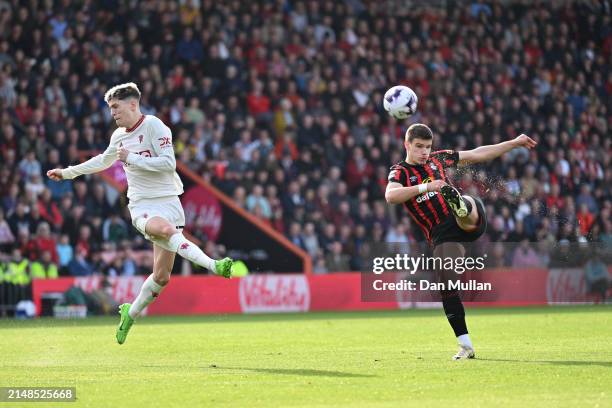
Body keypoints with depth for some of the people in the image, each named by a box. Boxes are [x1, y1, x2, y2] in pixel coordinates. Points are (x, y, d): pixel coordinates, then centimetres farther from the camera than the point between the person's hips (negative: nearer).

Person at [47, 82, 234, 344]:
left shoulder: (154, 126, -5)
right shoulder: (119, 135, 14)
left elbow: (169, 163, -15)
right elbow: (103, 161, 34)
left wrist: (132, 158, -13)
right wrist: (67, 173, 40)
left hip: (168, 202, -2)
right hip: (141, 206, 2)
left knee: (162, 276, -5)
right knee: (164, 228, -37)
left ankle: (131, 313, 19)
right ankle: (213, 266, -47)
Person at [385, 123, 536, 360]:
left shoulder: (438, 159, 19)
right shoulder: (400, 171, 5)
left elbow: (478, 154, 29)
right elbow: (390, 196, -18)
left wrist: (514, 143, 29)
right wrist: (424, 187, -30)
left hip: (469, 224, 2)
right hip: (442, 236, -2)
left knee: (468, 204, -32)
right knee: (446, 286, -12)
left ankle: (461, 206, -70)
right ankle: (466, 347, -4)